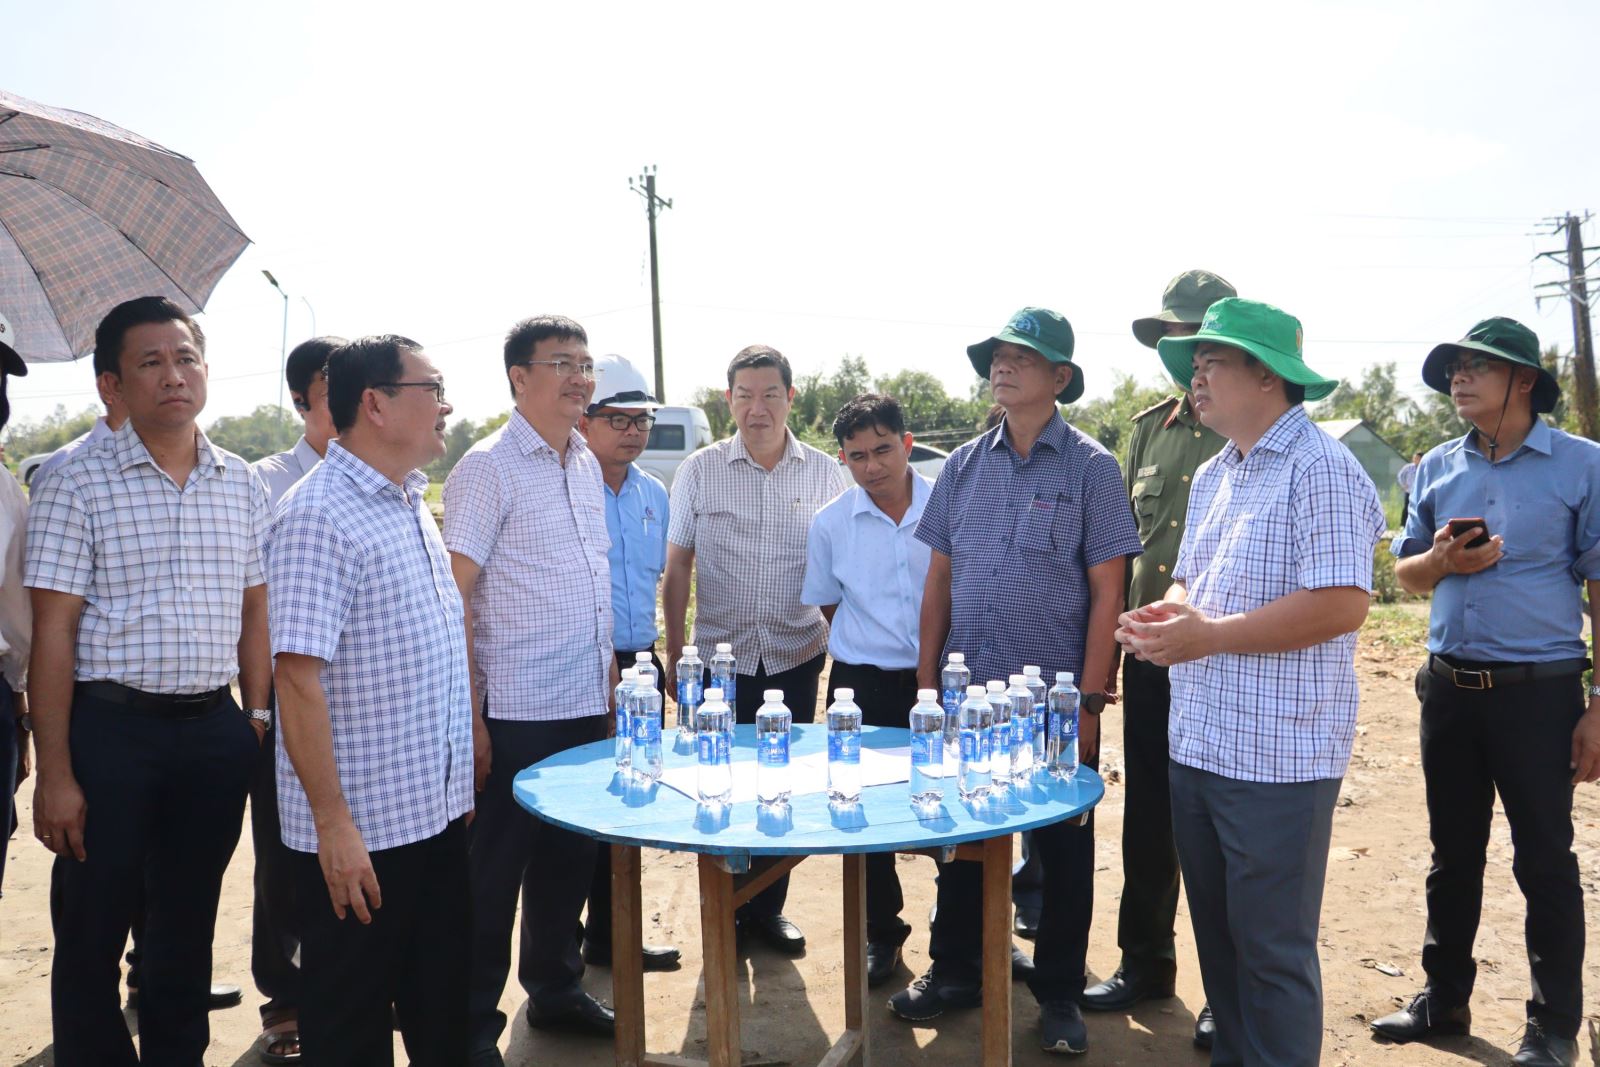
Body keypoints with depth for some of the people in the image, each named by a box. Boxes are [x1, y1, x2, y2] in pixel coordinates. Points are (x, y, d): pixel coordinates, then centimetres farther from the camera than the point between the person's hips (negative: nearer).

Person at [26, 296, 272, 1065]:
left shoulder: (241, 485, 7)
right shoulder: (77, 486, -6)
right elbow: (53, 636, -8)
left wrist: (256, 716, 7)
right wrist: (55, 774, -11)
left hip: (215, 731, 4)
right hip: (111, 730, -3)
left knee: (189, 928, 17)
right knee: (91, 933, 9)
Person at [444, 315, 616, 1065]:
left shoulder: (585, 463, 10)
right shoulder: (487, 468, -12)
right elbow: (452, 597, -15)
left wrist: (609, 666, 14)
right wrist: (470, 718, -18)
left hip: (585, 706, 7)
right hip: (515, 715, -7)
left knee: (569, 861, 19)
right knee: (493, 876, 5)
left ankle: (555, 990, 37)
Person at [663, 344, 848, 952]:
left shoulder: (824, 473, 1)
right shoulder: (699, 472, -1)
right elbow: (677, 567, 3)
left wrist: (837, 639, 4)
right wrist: (673, 653, 1)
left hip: (797, 657, 1)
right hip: (721, 657, -1)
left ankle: (768, 908, 26)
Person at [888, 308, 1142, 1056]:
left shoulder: (1089, 468, -6)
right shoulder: (963, 466, 5)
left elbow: (1106, 594, -8)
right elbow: (938, 580, 9)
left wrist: (1090, 703, -12)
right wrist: (926, 681, 5)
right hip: (967, 694, 4)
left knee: (1062, 851, 9)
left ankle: (1059, 993, 25)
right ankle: (955, 970, 32)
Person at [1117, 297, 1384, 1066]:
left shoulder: (1319, 468, -13)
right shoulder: (1212, 475, 14)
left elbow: (1342, 602, -22)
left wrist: (1210, 635, -22)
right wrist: (1166, 614, -2)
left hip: (1277, 755, -8)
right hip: (1196, 744, 8)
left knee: (1272, 949, 4)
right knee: (1218, 936, 19)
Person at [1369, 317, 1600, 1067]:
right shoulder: (1436, 469, 6)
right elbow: (1403, 571, 13)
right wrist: (1440, 562, -11)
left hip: (1539, 692, -4)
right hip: (1449, 688, 4)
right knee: (1453, 853, 15)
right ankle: (1444, 999, 29)